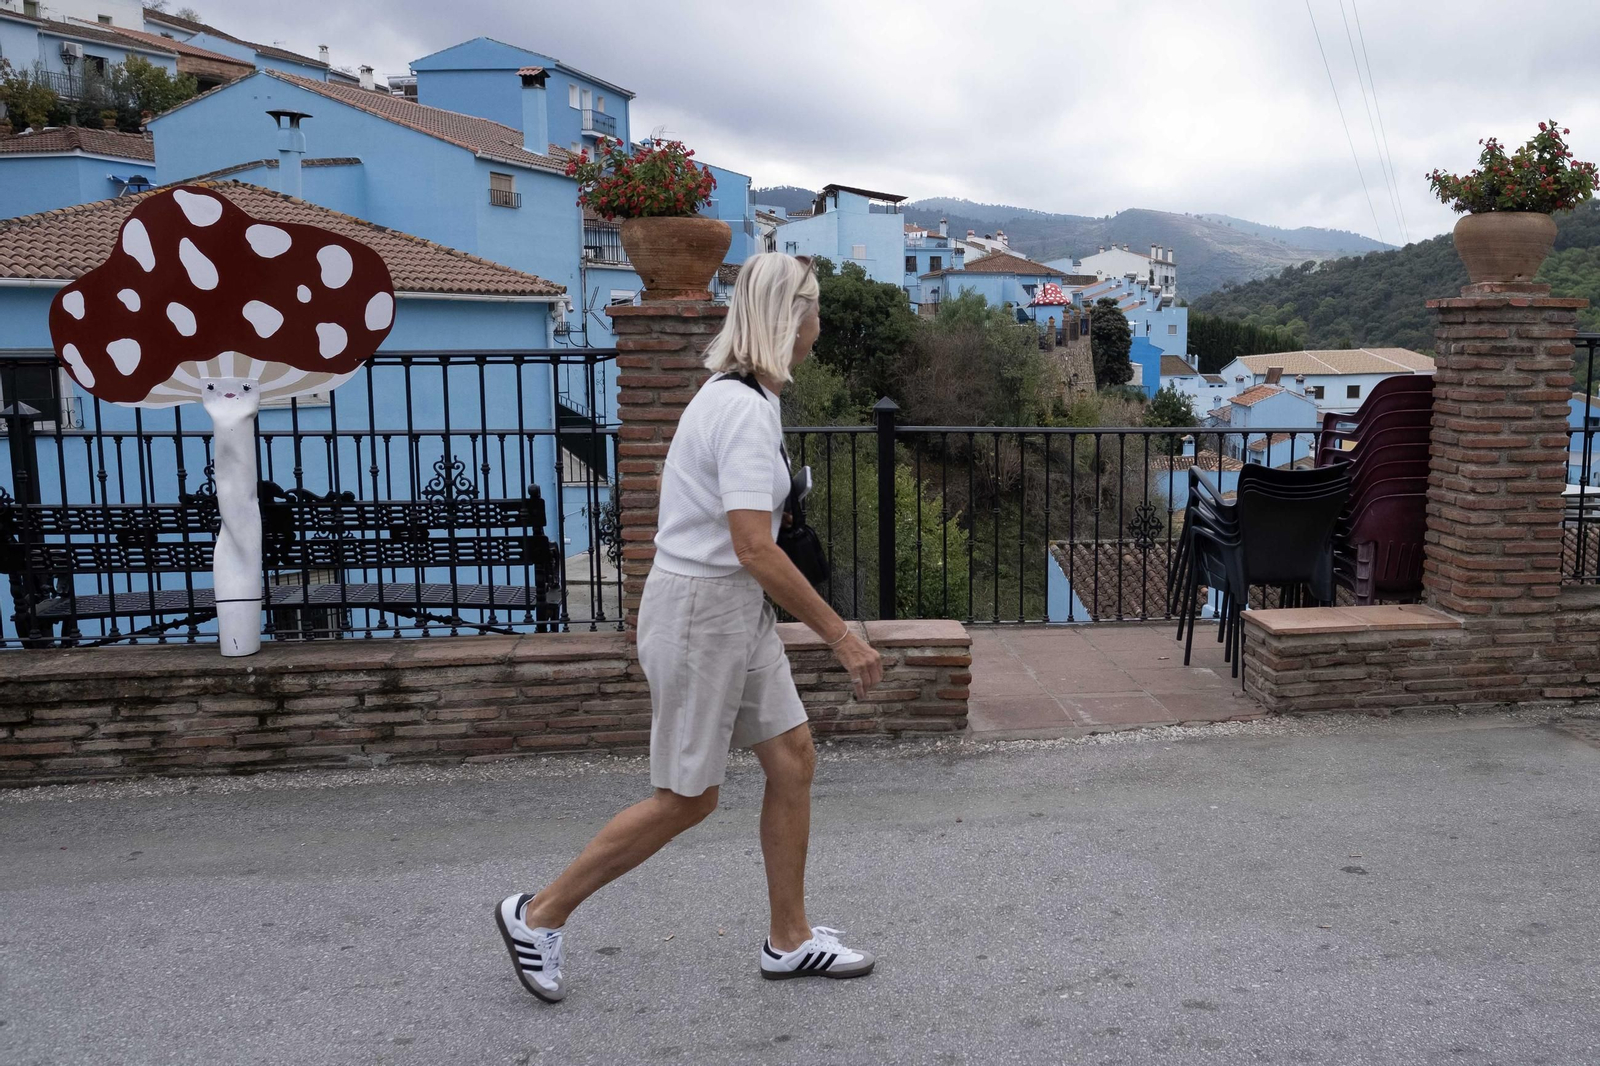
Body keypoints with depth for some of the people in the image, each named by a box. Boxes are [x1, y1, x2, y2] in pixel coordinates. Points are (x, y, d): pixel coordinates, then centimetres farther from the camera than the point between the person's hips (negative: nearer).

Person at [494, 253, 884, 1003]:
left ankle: (790, 940, 25)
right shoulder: (746, 412, -22)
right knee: (687, 798, 3)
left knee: (792, 758, 11)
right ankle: (539, 915, 19)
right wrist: (842, 638, -23)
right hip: (701, 611, -10)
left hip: (735, 609, 10)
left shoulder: (738, 396, 10)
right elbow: (755, 548, -28)